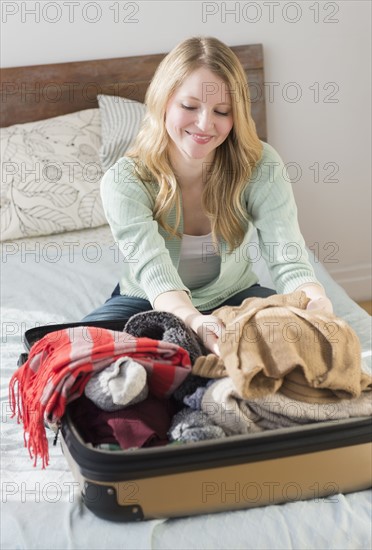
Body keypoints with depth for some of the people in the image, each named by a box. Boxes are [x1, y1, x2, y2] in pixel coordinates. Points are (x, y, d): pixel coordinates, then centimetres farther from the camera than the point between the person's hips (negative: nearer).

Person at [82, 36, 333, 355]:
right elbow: (155, 274, -38)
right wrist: (194, 322, -61)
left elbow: (289, 262, -29)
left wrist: (315, 300, -55)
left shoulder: (261, 167, -19)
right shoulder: (124, 183, -24)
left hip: (234, 297, 1)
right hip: (150, 305, 0)